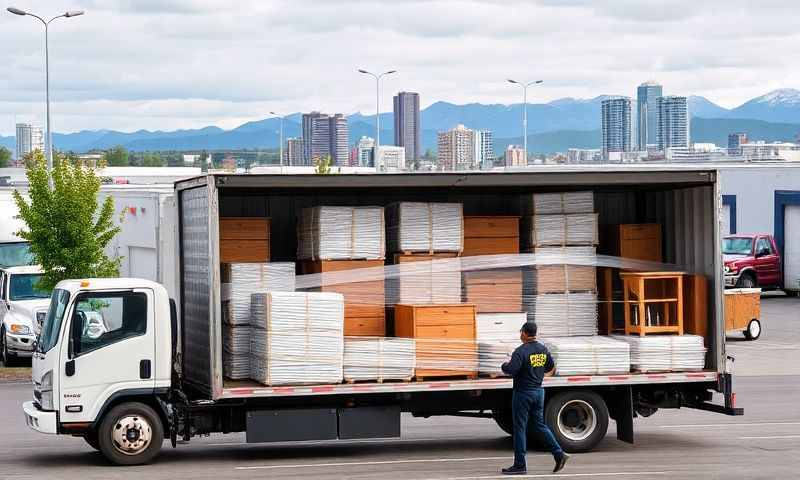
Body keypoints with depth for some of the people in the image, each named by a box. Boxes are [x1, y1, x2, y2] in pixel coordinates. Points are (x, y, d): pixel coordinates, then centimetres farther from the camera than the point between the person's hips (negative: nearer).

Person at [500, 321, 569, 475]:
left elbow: (511, 370, -29)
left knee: (520, 428, 0)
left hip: (523, 393, -7)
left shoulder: (521, 351, -18)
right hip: (539, 391, 7)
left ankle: (520, 465, 3)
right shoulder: (543, 349, 6)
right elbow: (550, 367, 17)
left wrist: (505, 365, -7)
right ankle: (559, 454, 8)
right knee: (539, 424, 17)